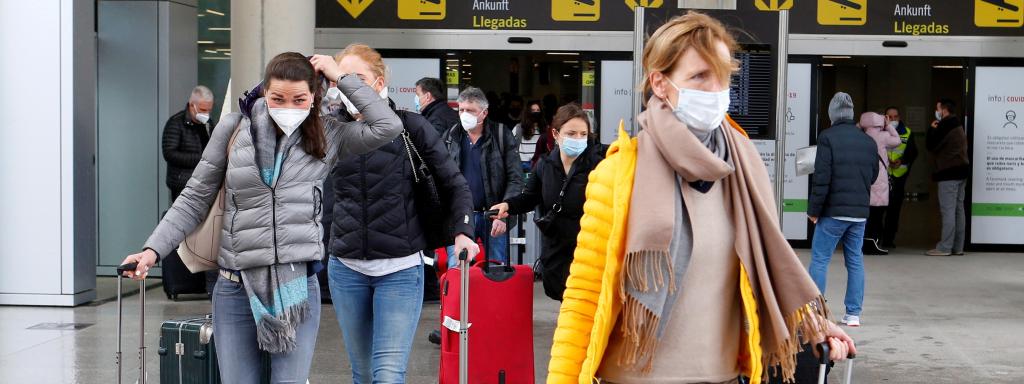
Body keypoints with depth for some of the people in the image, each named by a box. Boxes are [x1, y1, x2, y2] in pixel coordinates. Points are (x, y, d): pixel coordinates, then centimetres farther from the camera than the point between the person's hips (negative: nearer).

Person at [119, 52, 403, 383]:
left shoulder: (326, 135, 3)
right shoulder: (234, 129, 1)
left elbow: (388, 127, -7)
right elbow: (196, 198, 5)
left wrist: (341, 78, -4)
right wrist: (153, 249, -3)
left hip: (297, 287, 0)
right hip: (236, 287, 0)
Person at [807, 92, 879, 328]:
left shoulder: (827, 138, -9)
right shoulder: (869, 142, 9)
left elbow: (821, 178, -13)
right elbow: (873, 176, 17)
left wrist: (814, 209, -8)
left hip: (834, 211, -5)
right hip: (860, 212, 5)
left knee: (820, 260, 1)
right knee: (855, 260, 10)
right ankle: (854, 314, 11)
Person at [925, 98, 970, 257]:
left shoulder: (945, 126, -13)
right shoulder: (957, 125, 18)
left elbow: (931, 145, -10)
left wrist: (932, 129, 5)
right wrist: (936, 130, 13)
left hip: (949, 173, -10)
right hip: (961, 170, 10)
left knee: (948, 210, -9)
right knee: (959, 209, 9)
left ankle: (944, 247, -9)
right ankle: (958, 247, 11)